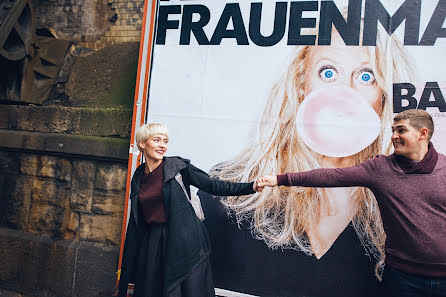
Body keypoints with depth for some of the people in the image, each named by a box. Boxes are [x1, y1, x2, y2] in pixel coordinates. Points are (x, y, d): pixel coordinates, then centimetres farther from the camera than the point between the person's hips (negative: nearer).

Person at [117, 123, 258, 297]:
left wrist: (252, 187, -18)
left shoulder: (177, 166, -3)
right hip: (152, 242, 4)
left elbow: (213, 186, -7)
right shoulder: (138, 177, 9)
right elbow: (135, 221, 13)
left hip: (184, 242, -3)